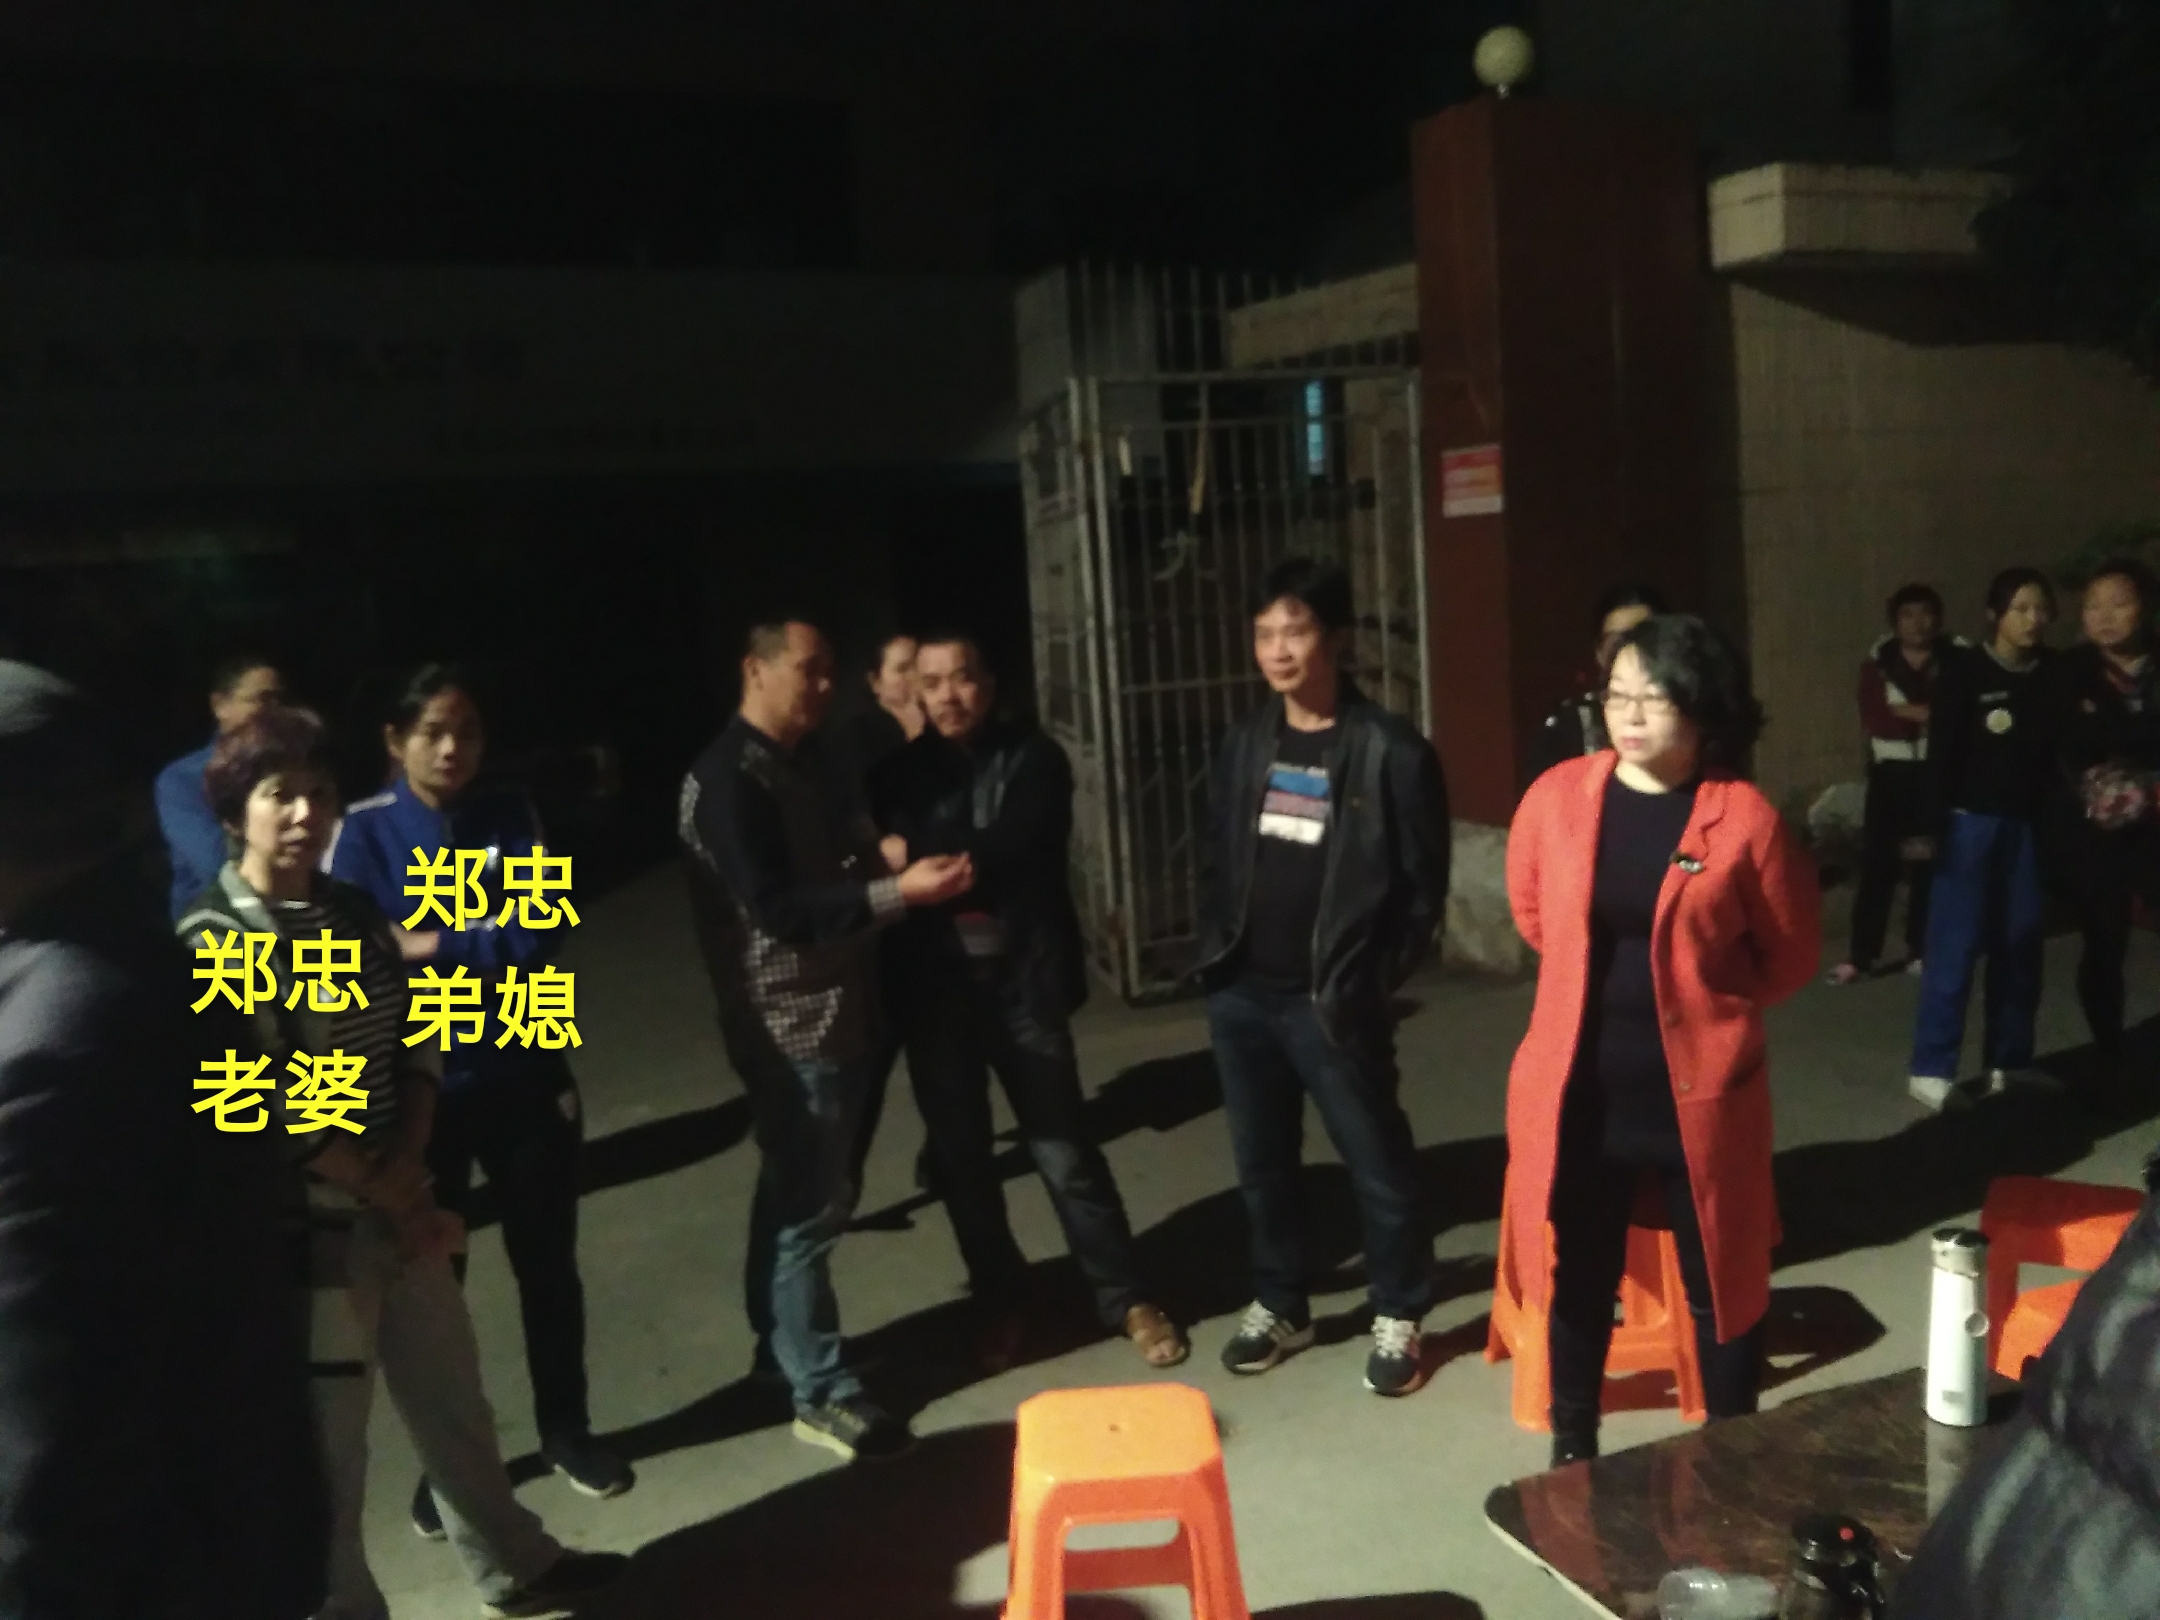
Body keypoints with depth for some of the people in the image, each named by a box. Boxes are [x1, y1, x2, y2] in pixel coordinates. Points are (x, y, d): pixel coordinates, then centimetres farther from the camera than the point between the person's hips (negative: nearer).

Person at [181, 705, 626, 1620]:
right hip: (306, 1227, -6)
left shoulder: (355, 913, 5)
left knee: (452, 1400, 21)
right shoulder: (211, 943, -14)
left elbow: (416, 1038, 7)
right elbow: (266, 1111, -18)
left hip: (397, 1202, 7)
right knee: (327, 1446, 7)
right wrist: (397, 1196, -13)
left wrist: (407, 1171, -8)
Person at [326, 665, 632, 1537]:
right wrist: (484, 944, -19)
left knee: (548, 1262, 14)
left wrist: (427, 947, -18)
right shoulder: (364, 832, -8)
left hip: (524, 1074, 2)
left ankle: (566, 1429, 34)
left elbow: (539, 935, -13)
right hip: (420, 1088, -2)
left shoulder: (511, 816, -2)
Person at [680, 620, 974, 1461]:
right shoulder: (729, 779, -18)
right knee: (810, 1208, -1)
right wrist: (897, 891, -27)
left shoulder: (804, 760, 12)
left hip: (834, 1012, 9)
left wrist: (900, 867, 2)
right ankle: (822, 1394, 10)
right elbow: (779, 909, -23)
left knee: (799, 1197, 19)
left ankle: (781, 1347, 35)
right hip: (787, 1025, -9)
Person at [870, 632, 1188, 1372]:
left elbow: (1007, 851, -15)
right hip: (934, 991, 3)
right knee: (960, 1156, 12)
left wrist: (916, 858, -11)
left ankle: (1126, 1299, 18)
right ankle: (1000, 1300, 31)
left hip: (1022, 982, -2)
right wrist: (962, 862, -17)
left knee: (1065, 1150, 3)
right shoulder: (901, 772, 7)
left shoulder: (1034, 759, -1)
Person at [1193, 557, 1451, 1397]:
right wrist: (1215, 949, 4)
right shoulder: (1244, 744, 7)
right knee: (1261, 1163, 16)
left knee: (1378, 1166, 6)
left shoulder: (1391, 751, -10)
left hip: (1330, 1001, -5)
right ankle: (1279, 1305, 34)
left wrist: (1374, 981, -9)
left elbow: (1423, 884, -7)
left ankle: (1398, 1318, 26)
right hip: (1241, 994, 5)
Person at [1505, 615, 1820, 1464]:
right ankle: (1572, 1450, 37)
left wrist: (1708, 1003, 5)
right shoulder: (1557, 797, -5)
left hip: (1699, 1092, -2)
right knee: (1577, 1280, 16)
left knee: (1719, 1282, 13)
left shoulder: (1742, 817, -12)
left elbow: (1792, 951, 1)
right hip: (1577, 1090, 2)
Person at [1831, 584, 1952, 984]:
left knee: (1928, 864, 3)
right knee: (1876, 863, -2)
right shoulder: (1877, 662, 5)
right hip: (1890, 773, 0)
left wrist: (1903, 712, -13)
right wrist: (1926, 718, -12)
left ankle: (1921, 951, 14)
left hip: (1938, 774, 0)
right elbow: (1872, 720, -6)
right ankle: (1860, 955, 2)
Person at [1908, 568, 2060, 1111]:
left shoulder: (2051, 675, 5)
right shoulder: (1964, 669, -7)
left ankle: (2009, 1062, 21)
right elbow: (1942, 753, -9)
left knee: (2019, 947, 9)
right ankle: (1930, 1070, 4)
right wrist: (1936, 825, -14)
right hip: (1971, 822, -4)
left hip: (2026, 826, 4)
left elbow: (2056, 754, 5)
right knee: (1955, 947, -2)